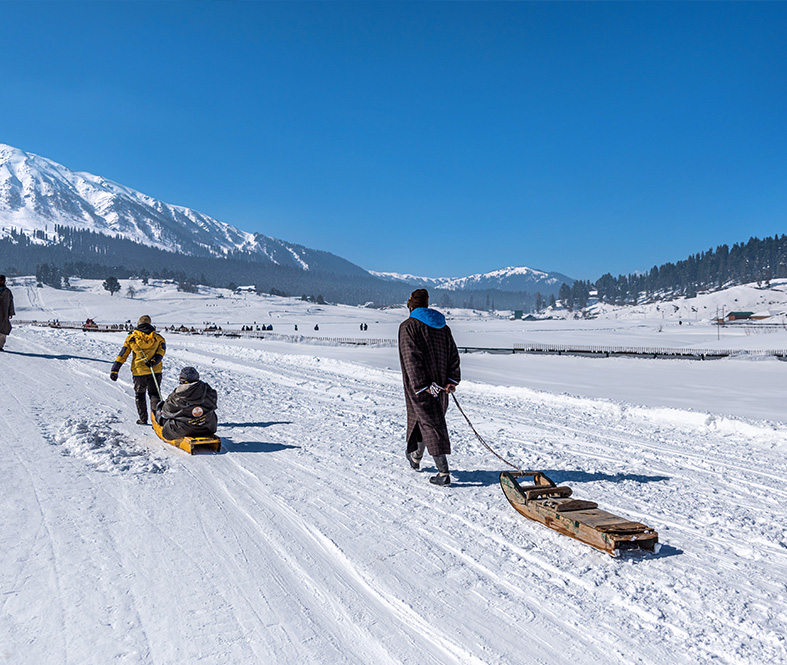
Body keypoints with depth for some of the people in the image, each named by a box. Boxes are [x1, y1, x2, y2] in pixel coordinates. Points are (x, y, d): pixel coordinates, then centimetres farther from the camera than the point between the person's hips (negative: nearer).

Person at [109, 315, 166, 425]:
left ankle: (143, 419, 16)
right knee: (154, 394, 11)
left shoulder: (131, 338, 5)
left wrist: (115, 370, 5)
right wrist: (154, 361, -20)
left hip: (139, 371, 0)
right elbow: (162, 349, -10)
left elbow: (122, 355, 4)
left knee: (140, 395, 15)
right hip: (155, 371, 0)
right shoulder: (158, 338, 6)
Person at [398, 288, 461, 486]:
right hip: (440, 386, 6)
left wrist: (423, 386, -18)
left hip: (420, 387, -6)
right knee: (430, 421, 21)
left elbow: (412, 359, -17)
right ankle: (416, 457, 41)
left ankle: (444, 473, -9)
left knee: (431, 425, -6)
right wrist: (451, 380, 0)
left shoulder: (408, 327, -8)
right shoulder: (442, 327, 11)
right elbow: (453, 355, 5)